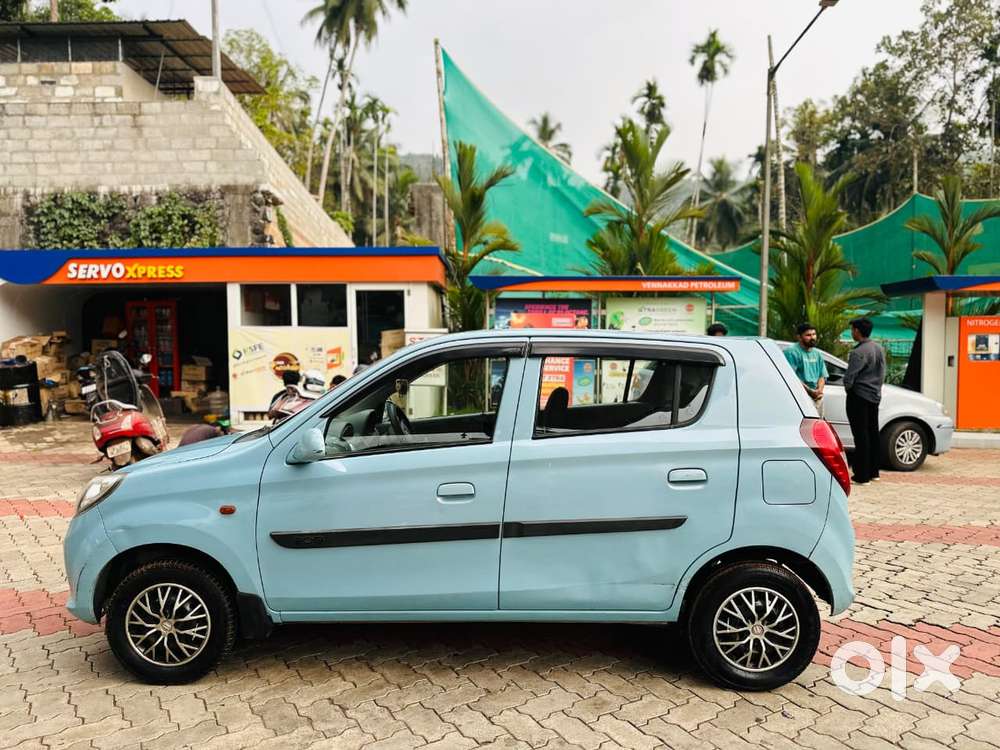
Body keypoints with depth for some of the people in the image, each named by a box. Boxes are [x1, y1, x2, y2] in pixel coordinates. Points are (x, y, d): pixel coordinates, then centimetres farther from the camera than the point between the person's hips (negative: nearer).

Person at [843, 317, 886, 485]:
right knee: (873, 433, 15)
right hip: (875, 396, 9)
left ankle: (862, 476, -2)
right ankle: (873, 471, 24)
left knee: (861, 435, -5)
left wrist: (848, 388, -2)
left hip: (858, 397, -9)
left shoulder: (858, 352, -19)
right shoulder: (879, 349, 9)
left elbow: (849, 377, -21)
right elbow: (882, 373, 16)